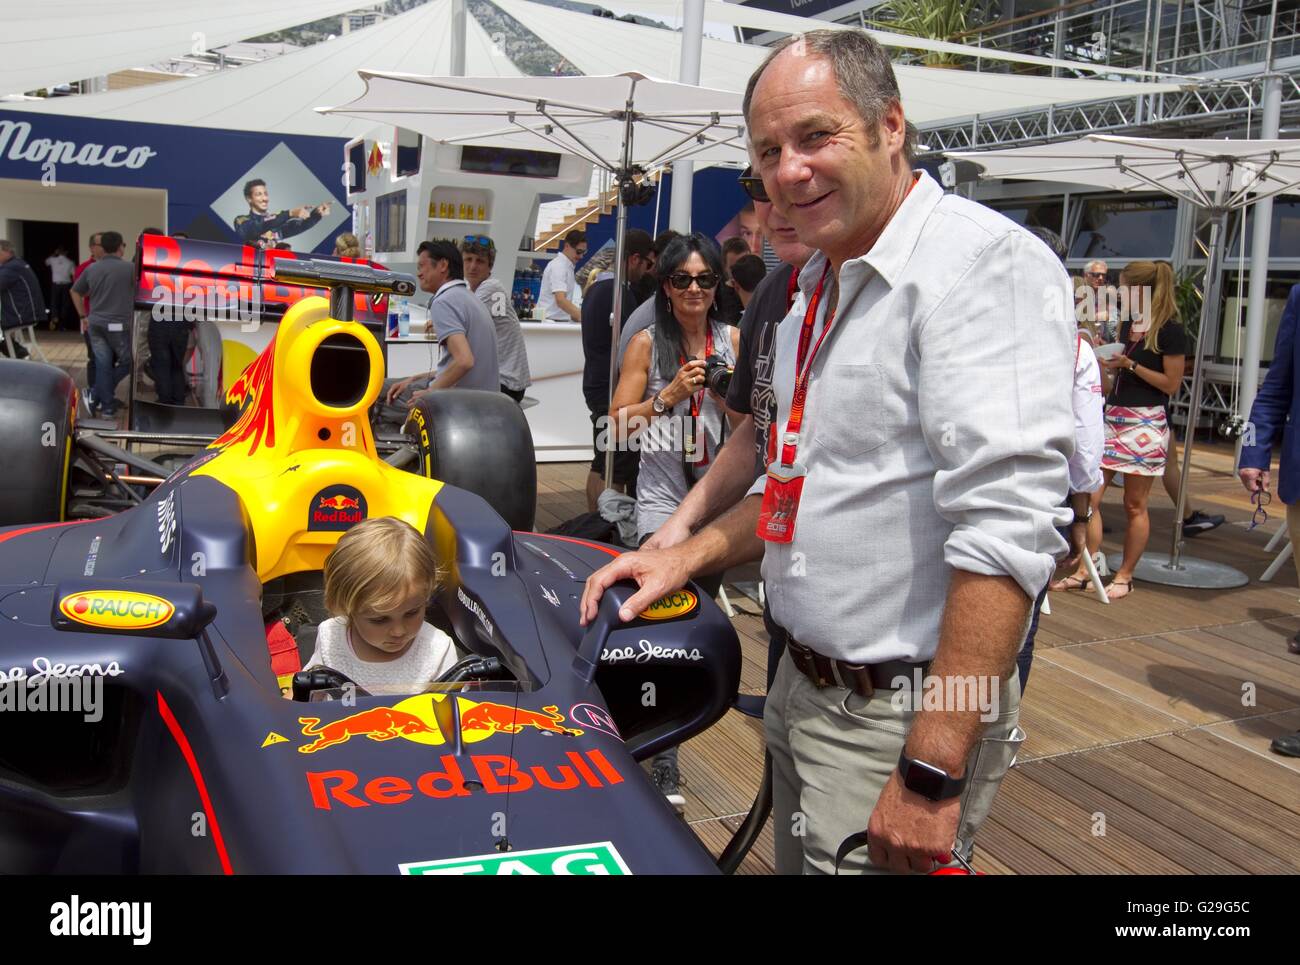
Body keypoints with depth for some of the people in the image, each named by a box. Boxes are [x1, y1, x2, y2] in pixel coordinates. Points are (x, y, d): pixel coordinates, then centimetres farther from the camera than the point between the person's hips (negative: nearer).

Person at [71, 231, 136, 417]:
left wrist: (83, 316, 24)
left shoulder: (91, 269, 8)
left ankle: (107, 406, 7)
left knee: (103, 365, 7)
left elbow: (75, 292, 18)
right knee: (126, 362, 10)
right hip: (118, 325, -5)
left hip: (95, 323, 5)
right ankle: (98, 397, 2)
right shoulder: (129, 268, -8)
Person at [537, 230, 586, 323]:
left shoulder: (568, 266, 16)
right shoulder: (558, 266, -14)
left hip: (561, 321, 9)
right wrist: (581, 316, -39)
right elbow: (560, 300, -28)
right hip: (551, 321, -9)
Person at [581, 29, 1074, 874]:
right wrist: (687, 557, 9)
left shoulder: (987, 262, -18)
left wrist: (933, 774, -27)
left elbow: (1006, 528, -27)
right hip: (803, 690, 9)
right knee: (798, 861, 22)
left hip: (903, 716, -8)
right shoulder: (820, 292, 12)